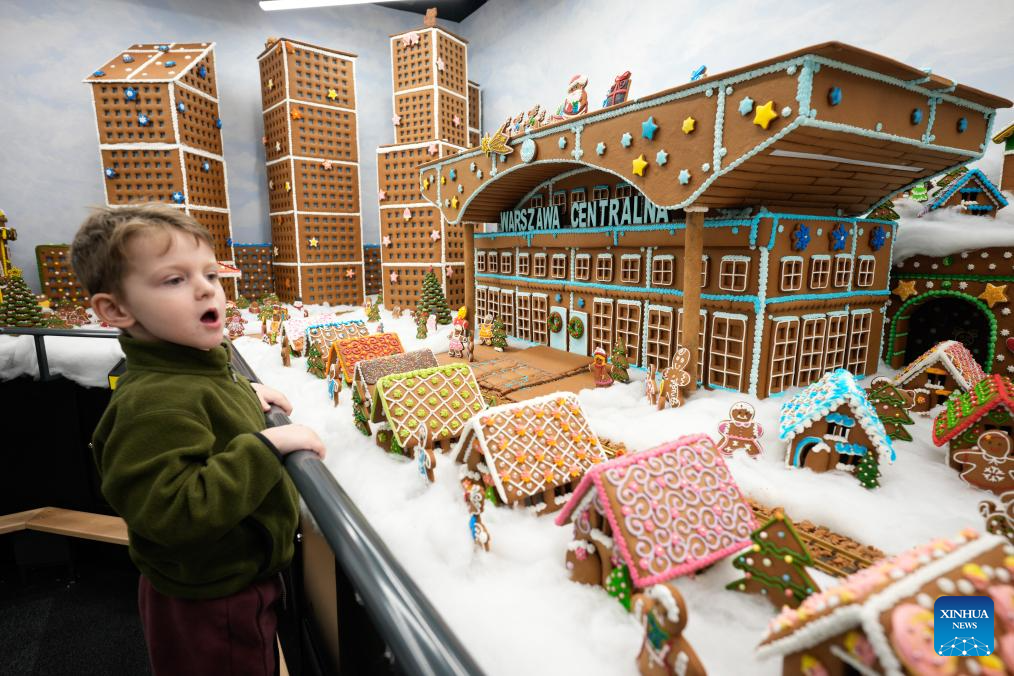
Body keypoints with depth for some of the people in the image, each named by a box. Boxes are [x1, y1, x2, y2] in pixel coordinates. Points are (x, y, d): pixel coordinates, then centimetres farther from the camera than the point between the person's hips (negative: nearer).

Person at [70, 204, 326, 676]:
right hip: (211, 610, -9)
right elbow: (179, 512, -36)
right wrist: (266, 445, -34)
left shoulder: (198, 366, -1)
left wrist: (245, 395, 6)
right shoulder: (155, 403, -31)